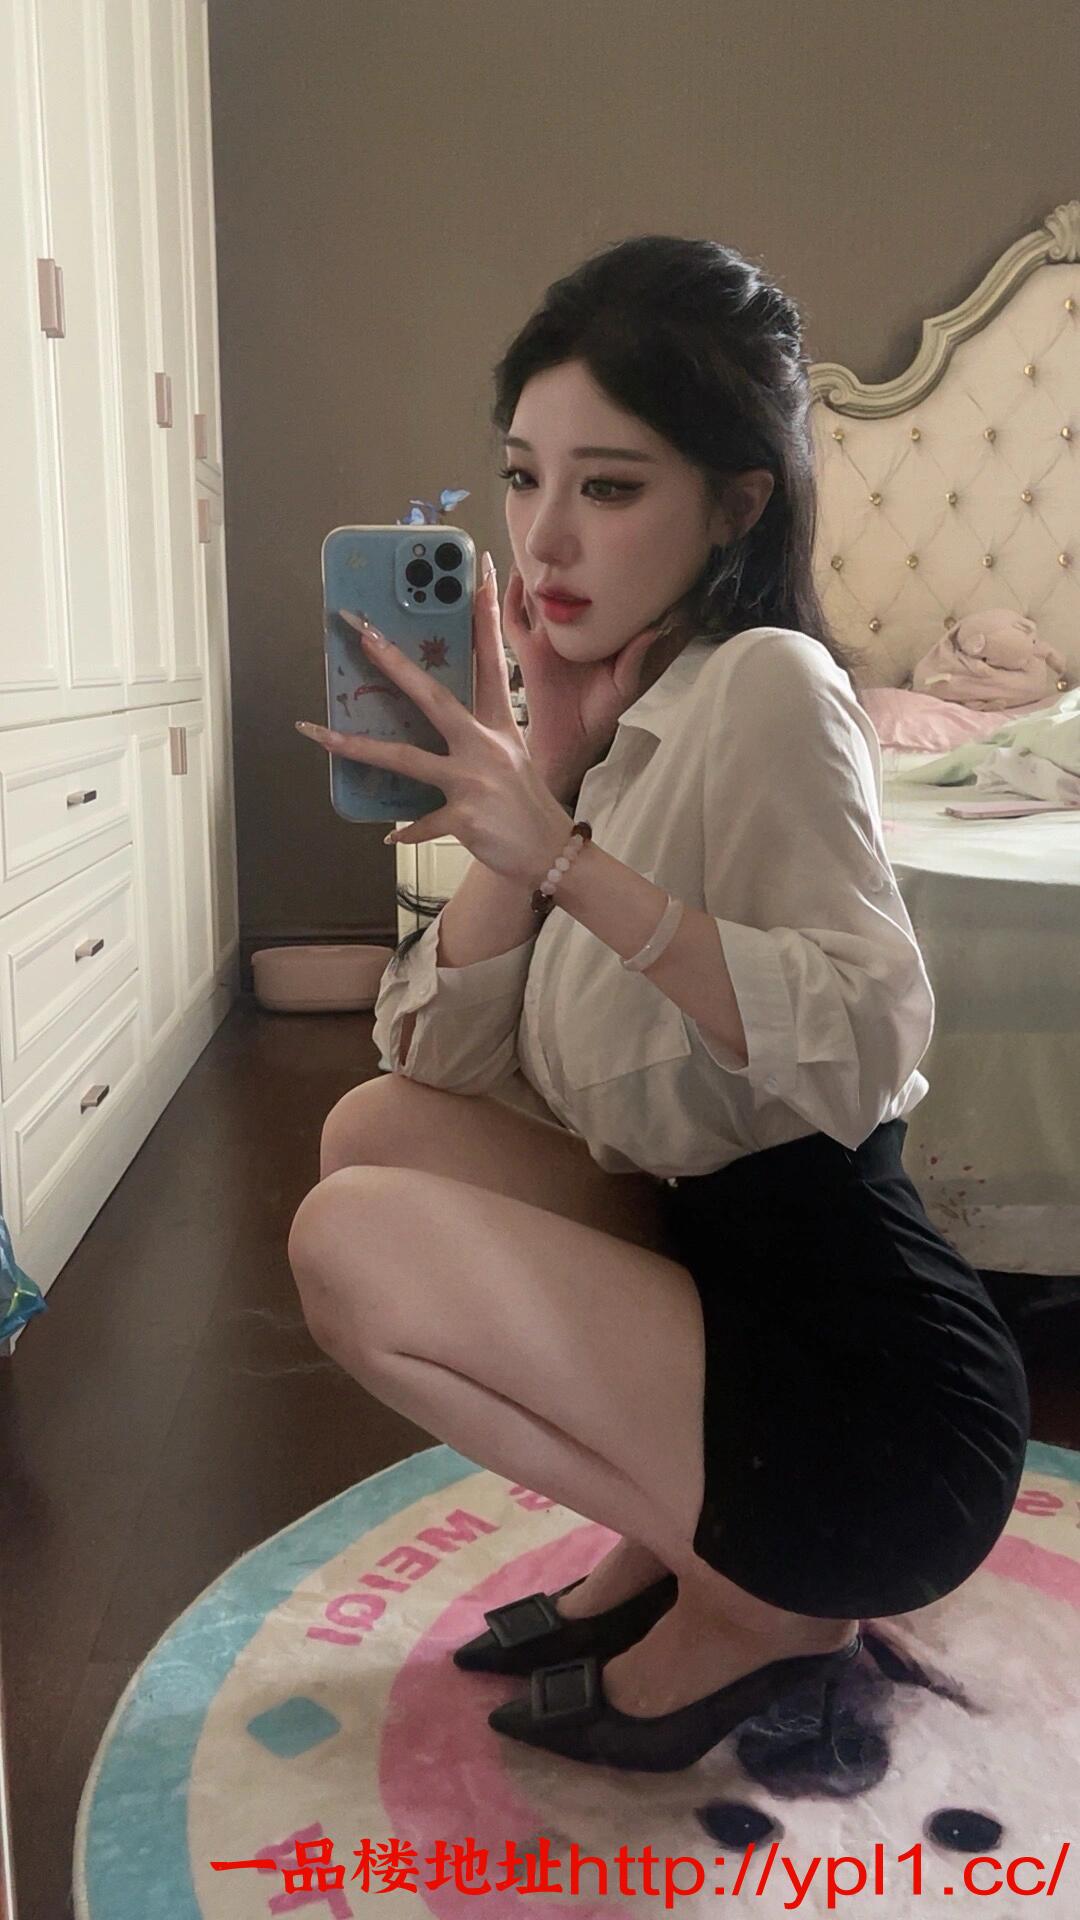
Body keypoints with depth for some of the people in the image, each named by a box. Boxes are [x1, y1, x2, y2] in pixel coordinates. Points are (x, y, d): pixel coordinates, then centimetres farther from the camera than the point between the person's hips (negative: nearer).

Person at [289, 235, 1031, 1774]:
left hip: (875, 1414, -8)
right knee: (376, 1130, 3)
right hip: (716, 1266, 8)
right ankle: (676, 1536, 12)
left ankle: (756, 1604, 2)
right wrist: (537, 767, -9)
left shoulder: (765, 684, -15)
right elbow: (438, 1051, 0)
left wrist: (568, 854, -32)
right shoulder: (620, 717, 7)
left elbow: (864, 1045, -28)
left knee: (352, 1239, -14)